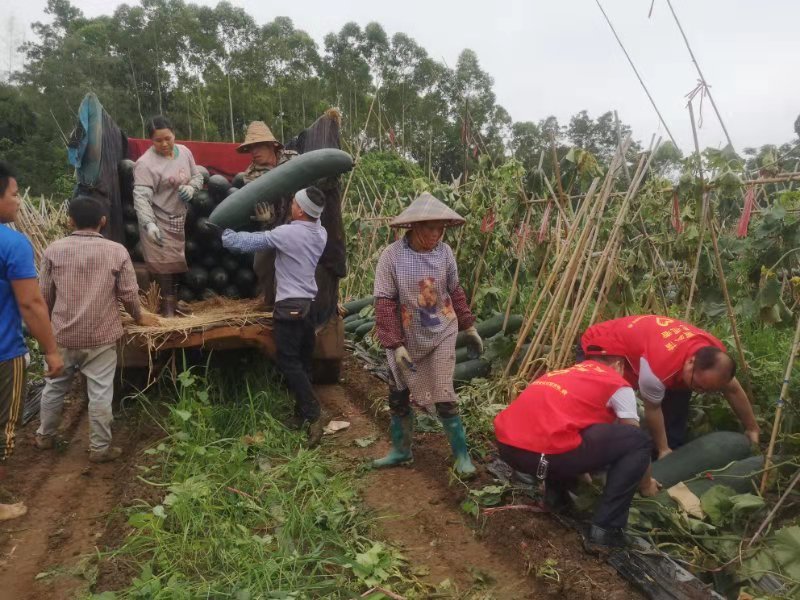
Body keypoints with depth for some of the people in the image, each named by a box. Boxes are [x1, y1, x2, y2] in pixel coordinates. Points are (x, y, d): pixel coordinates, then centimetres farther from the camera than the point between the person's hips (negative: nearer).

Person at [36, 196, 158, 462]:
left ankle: (45, 436, 37)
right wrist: (138, 316, 14)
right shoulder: (117, 251, -8)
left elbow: (44, 295, 4)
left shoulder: (54, 250, -2)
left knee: (54, 387, 21)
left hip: (63, 335, 3)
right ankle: (100, 447, 13)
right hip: (101, 335, -2)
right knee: (100, 393, 5)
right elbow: (129, 293, -6)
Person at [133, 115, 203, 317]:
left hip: (180, 218, 6)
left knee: (177, 260, 17)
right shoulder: (145, 163, -19)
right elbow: (141, 197, -25)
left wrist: (191, 188, -10)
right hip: (159, 221, -6)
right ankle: (167, 305, 11)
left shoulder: (184, 151, 1)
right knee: (165, 263, -2)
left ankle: (174, 299, 34)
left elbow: (197, 176, 13)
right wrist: (148, 224, -37)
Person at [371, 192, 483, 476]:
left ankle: (461, 455, 15)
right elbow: (384, 303, -17)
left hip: (441, 335, 0)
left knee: (444, 396, -1)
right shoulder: (392, 255, -17)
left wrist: (469, 327, 8)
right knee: (398, 395, 12)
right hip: (407, 339, 0)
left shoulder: (444, 251, -9)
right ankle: (401, 450, 33)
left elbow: (455, 292, 5)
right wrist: (396, 345, -21)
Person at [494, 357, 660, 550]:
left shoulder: (568, 372, 33)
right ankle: (604, 530, 8)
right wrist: (645, 485, 41)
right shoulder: (619, 386, 15)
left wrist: (583, 470, 62)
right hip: (543, 453, -7)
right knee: (638, 441, 9)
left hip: (506, 446, 8)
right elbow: (636, 443, 20)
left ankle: (555, 494, 24)